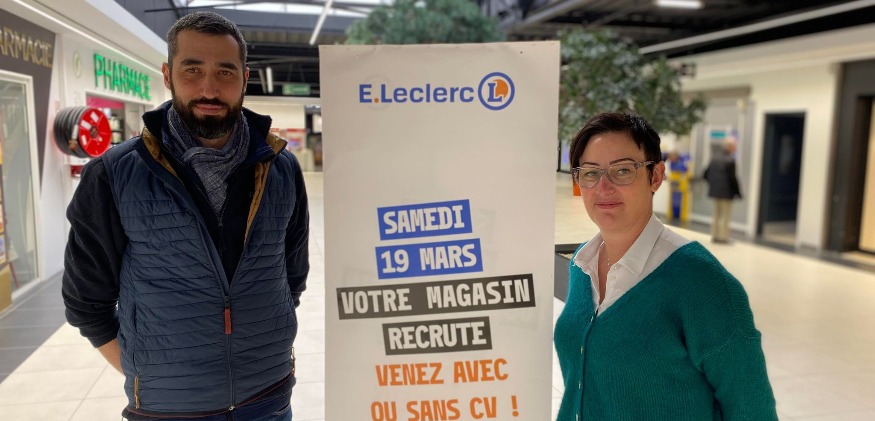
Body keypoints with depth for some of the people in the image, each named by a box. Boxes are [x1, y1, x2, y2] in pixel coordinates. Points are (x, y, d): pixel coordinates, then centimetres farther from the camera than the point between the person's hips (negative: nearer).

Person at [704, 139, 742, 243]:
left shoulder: (714, 157, 5)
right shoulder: (730, 160, -17)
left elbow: (706, 174, 9)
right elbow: (732, 178, -17)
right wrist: (737, 192, -9)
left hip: (715, 191, 7)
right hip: (726, 192, -7)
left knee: (717, 214, 16)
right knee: (725, 215, 2)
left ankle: (715, 235, 21)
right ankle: (722, 236, 5)